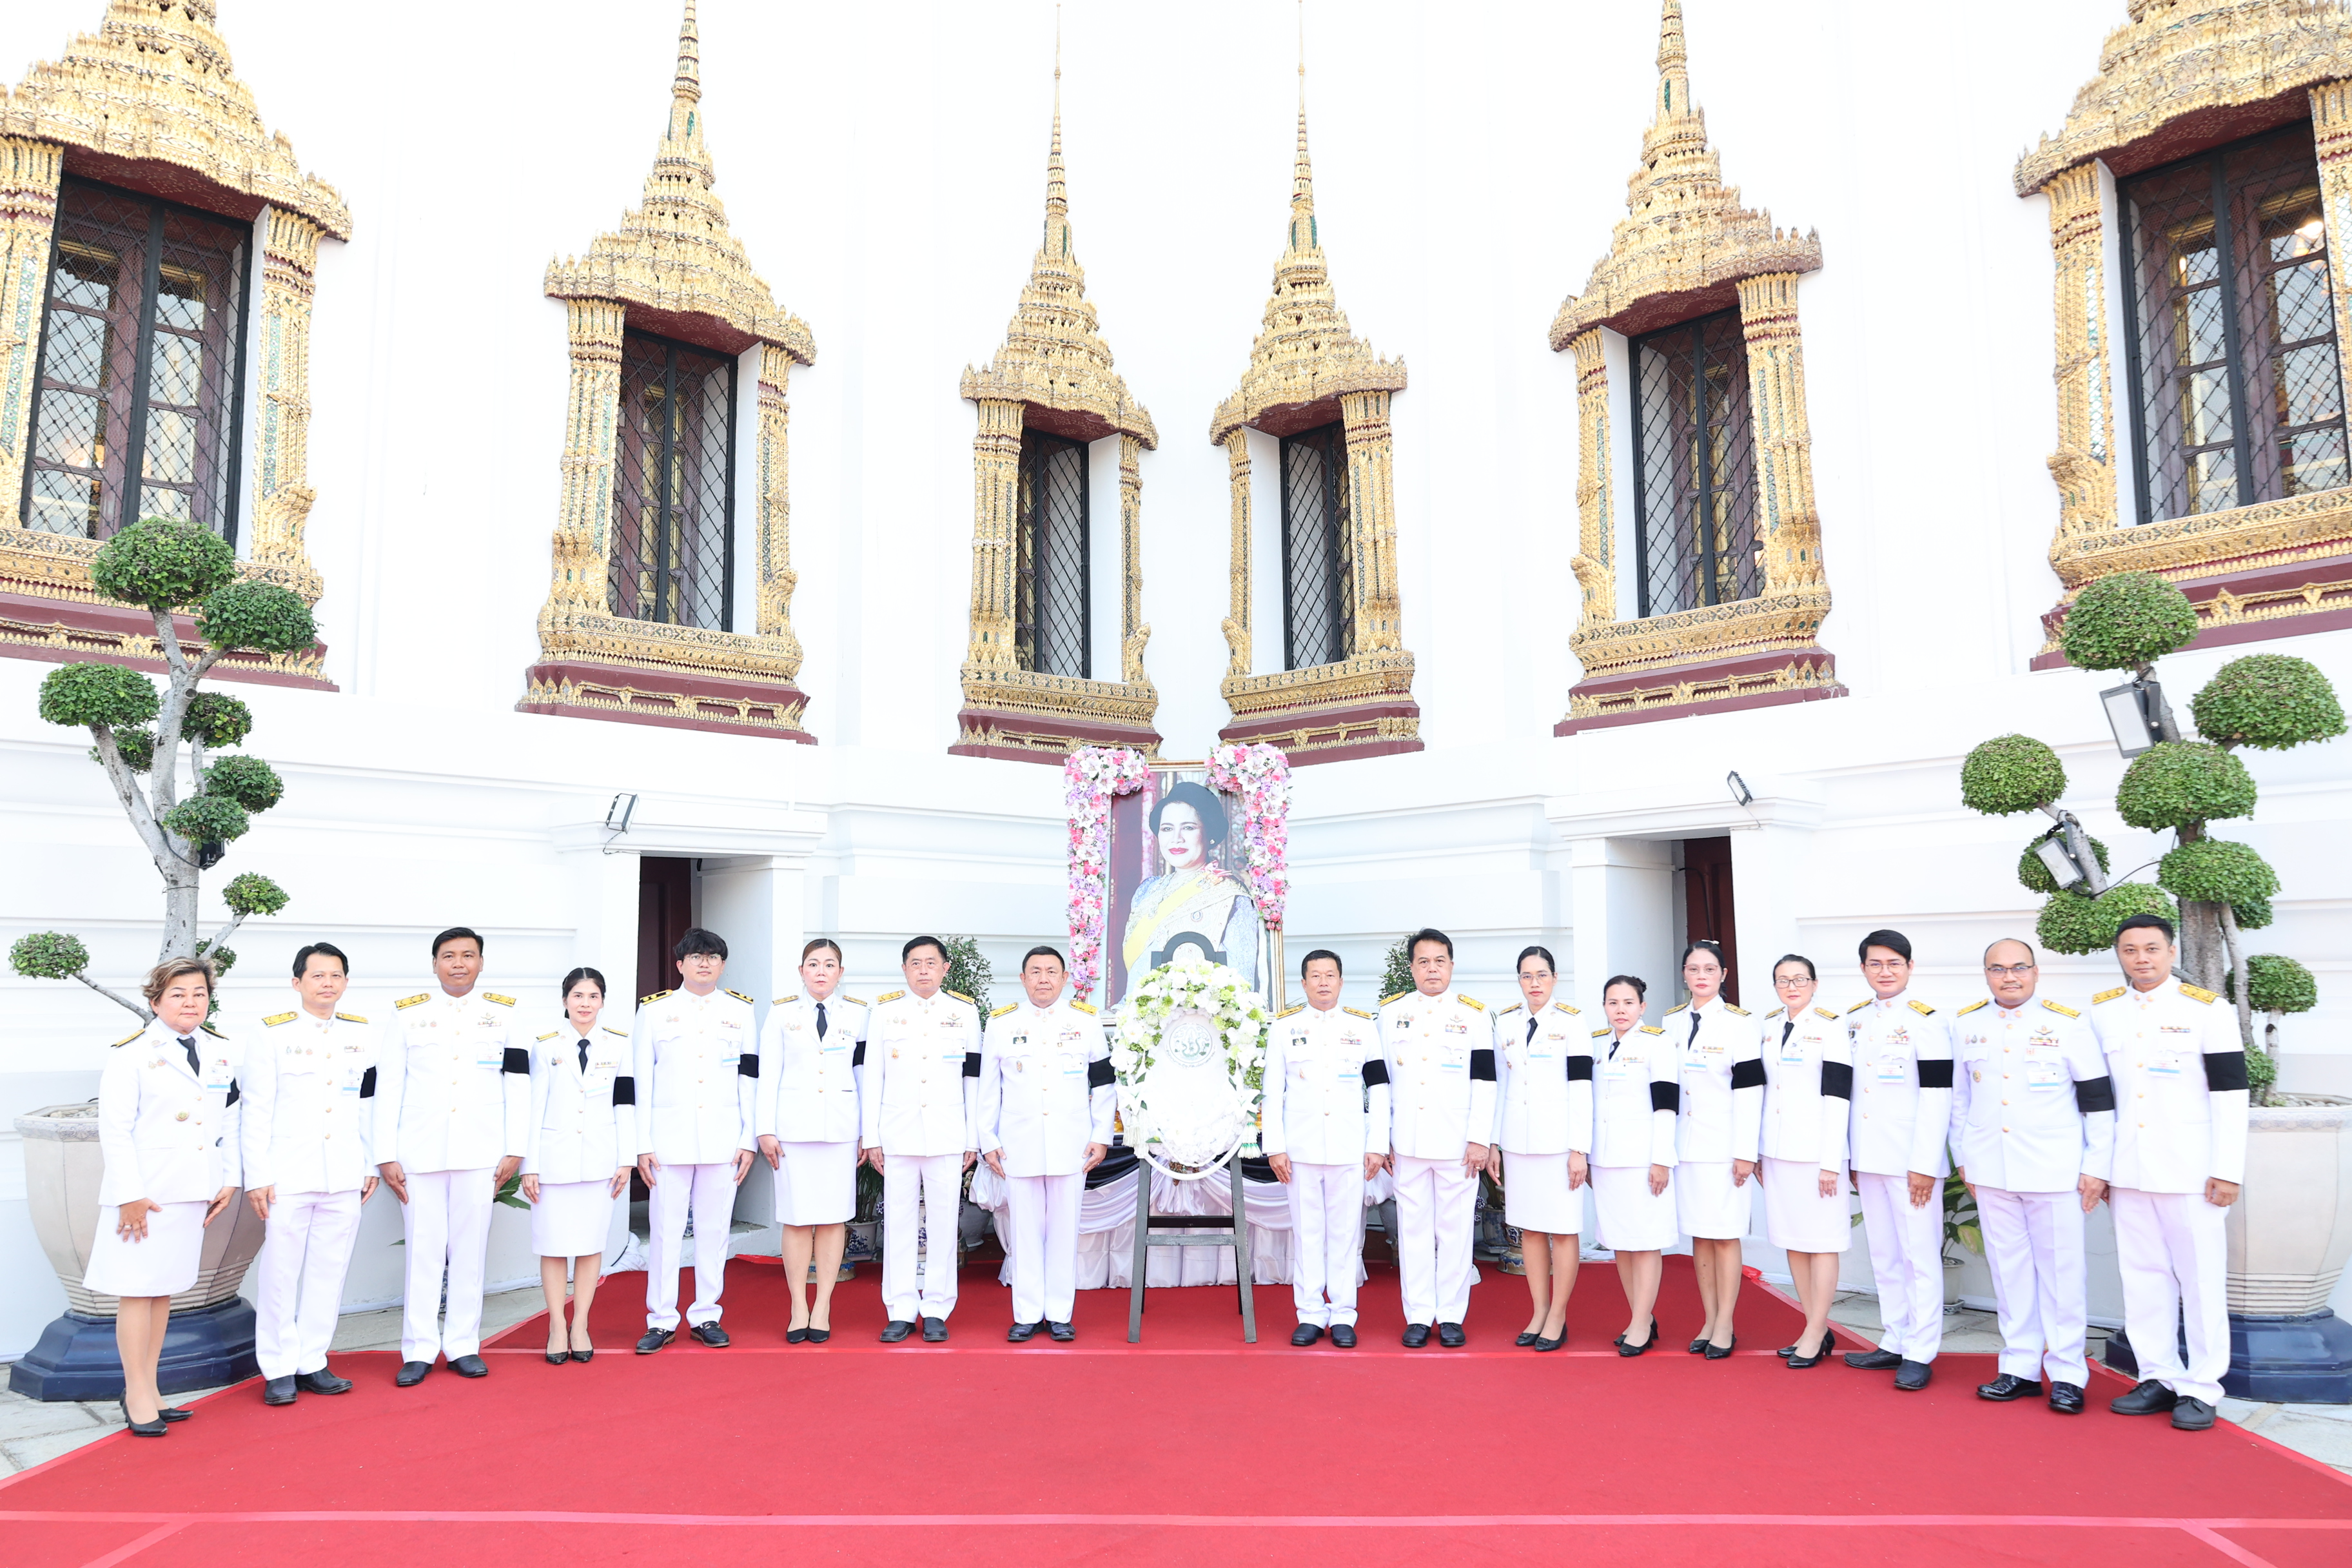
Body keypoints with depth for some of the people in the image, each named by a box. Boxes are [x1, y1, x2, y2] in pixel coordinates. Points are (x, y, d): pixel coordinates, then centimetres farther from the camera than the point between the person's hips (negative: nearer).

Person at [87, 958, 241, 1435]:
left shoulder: (224, 1052, 9)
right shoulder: (131, 1053, -6)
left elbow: (232, 1119, 13)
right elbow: (114, 1128, -9)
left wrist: (229, 1179, 7)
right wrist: (129, 1194, -14)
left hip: (193, 1193, 5)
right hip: (144, 1194, -5)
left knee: (165, 1290, 12)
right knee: (138, 1290, -1)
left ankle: (147, 1390, 20)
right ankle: (138, 1396, 7)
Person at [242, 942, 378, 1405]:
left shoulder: (361, 1034, 9)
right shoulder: (274, 1034, -1)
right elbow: (256, 1111, -2)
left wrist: (373, 1164, 12)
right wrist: (256, 1176, -6)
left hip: (344, 1177, 3)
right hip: (288, 1175, -3)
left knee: (329, 1271, 7)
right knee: (280, 1274, 1)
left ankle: (311, 1363, 18)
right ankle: (278, 1370, 13)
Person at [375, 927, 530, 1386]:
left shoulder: (502, 1013, 7)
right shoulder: (408, 1014, 6)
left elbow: (518, 1085, 6)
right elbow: (387, 1088, 4)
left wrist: (515, 1149, 1)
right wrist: (385, 1157, -2)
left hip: (480, 1153, 0)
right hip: (420, 1152, 0)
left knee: (469, 1249, 5)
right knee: (422, 1249, 2)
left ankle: (463, 1346, 14)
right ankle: (419, 1350, 12)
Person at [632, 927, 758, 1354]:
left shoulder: (741, 1010, 9)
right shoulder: (654, 1010, 5)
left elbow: (749, 1079, 8)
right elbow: (641, 1081, 3)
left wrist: (748, 1139, 3)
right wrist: (642, 1144, -2)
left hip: (723, 1142, 1)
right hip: (669, 1139, -1)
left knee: (714, 1229, 6)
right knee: (665, 1230, 1)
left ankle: (705, 1317, 16)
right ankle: (661, 1320, 13)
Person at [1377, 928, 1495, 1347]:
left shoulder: (1474, 1014, 3)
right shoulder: (1391, 1013, 8)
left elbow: (1484, 1081, 0)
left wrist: (1479, 1139, -7)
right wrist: (1381, 1140, 5)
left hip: (1457, 1143, -1)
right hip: (1408, 1143, 2)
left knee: (1455, 1229, 4)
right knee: (1413, 1229, 6)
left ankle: (1451, 1316, 14)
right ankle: (1418, 1315, 14)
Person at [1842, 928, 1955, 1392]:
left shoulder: (1926, 1020, -7)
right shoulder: (1853, 1020, 11)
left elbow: (1936, 1096, -12)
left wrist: (1924, 1164, -15)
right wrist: (1848, 1157, 13)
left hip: (1911, 1161, -6)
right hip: (1868, 1158, 6)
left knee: (1920, 1256, -1)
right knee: (1884, 1256, 12)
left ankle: (1920, 1353, 6)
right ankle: (1894, 1342, 22)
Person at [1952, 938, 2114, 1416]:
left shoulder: (2067, 1024, -5)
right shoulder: (1966, 1024, 5)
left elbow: (2098, 1099, -2)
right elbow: (1959, 1095, 14)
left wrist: (2097, 1167, -3)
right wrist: (1963, 1157, 13)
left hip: (2054, 1172, -3)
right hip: (1991, 1171, 3)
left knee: (2060, 1271, 3)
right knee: (2009, 1269, 9)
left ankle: (2067, 1374, 14)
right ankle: (2021, 1367, 19)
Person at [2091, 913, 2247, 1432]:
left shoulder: (2206, 1010, -5)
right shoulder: (2102, 1012, 7)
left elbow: (2230, 1093, -6)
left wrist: (2227, 1170, -9)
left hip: (2189, 1171, -4)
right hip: (2127, 1171, 4)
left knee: (2201, 1280, 3)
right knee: (2142, 1277, 9)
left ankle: (2201, 1389, 12)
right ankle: (2159, 1378, 20)